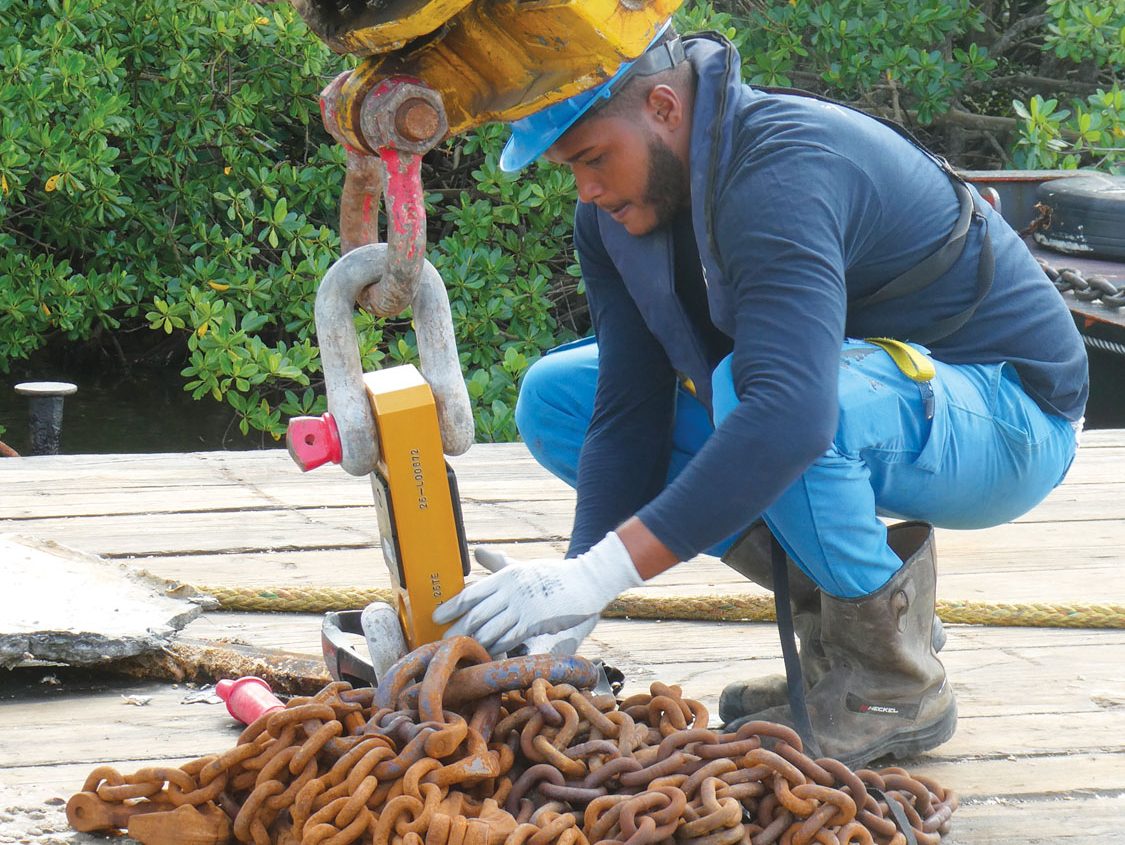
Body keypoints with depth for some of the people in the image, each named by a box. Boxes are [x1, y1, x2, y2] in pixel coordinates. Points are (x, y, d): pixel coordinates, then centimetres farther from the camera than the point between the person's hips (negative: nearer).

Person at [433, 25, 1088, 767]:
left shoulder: (783, 174, -32)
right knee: (555, 398, 1)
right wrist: (570, 608, -19)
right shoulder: (617, 215, -5)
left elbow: (791, 413, -44)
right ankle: (836, 620, 2)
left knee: (743, 386, -38)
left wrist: (599, 575, -47)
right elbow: (629, 411, -6)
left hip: (1009, 421, -9)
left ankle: (895, 683, -17)